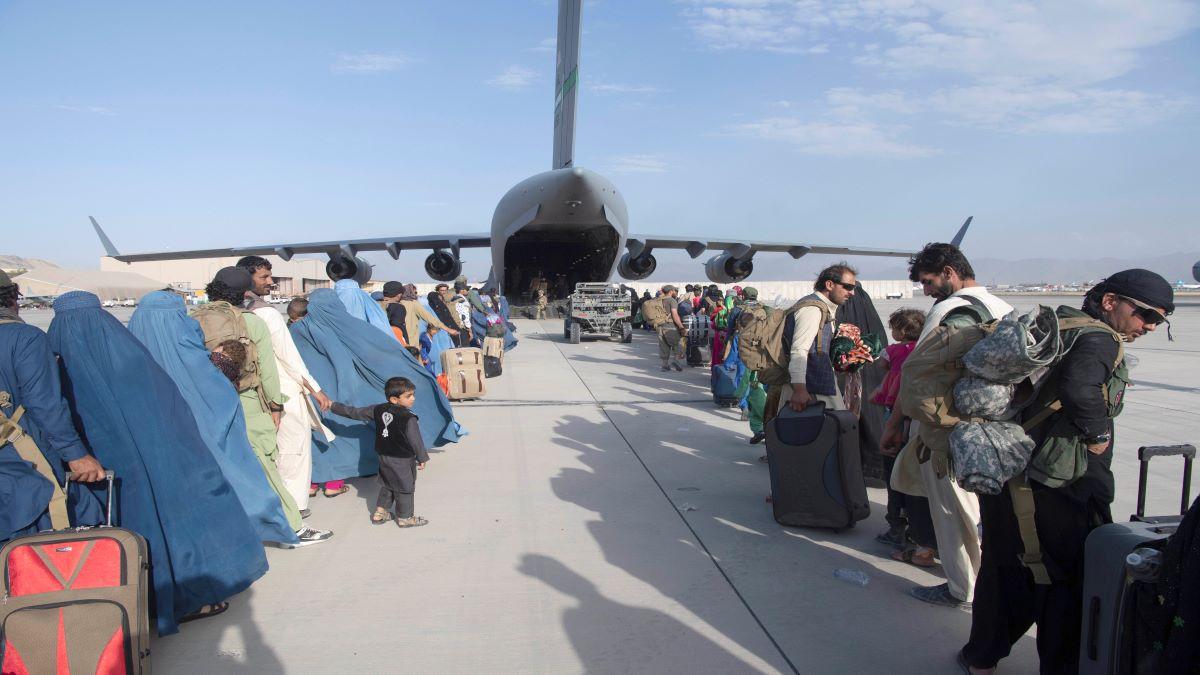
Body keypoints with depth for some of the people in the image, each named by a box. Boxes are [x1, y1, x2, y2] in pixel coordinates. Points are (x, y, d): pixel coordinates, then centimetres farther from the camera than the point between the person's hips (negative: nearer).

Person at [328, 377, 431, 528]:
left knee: (386, 485, 23)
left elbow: (354, 413, 5)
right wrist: (422, 458, -3)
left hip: (384, 457, 7)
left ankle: (380, 513, 30)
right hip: (403, 460, -7)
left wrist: (334, 406, 17)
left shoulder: (378, 410, -2)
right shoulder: (408, 418, -22)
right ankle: (405, 518, 16)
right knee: (405, 488, 7)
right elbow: (415, 441, -17)